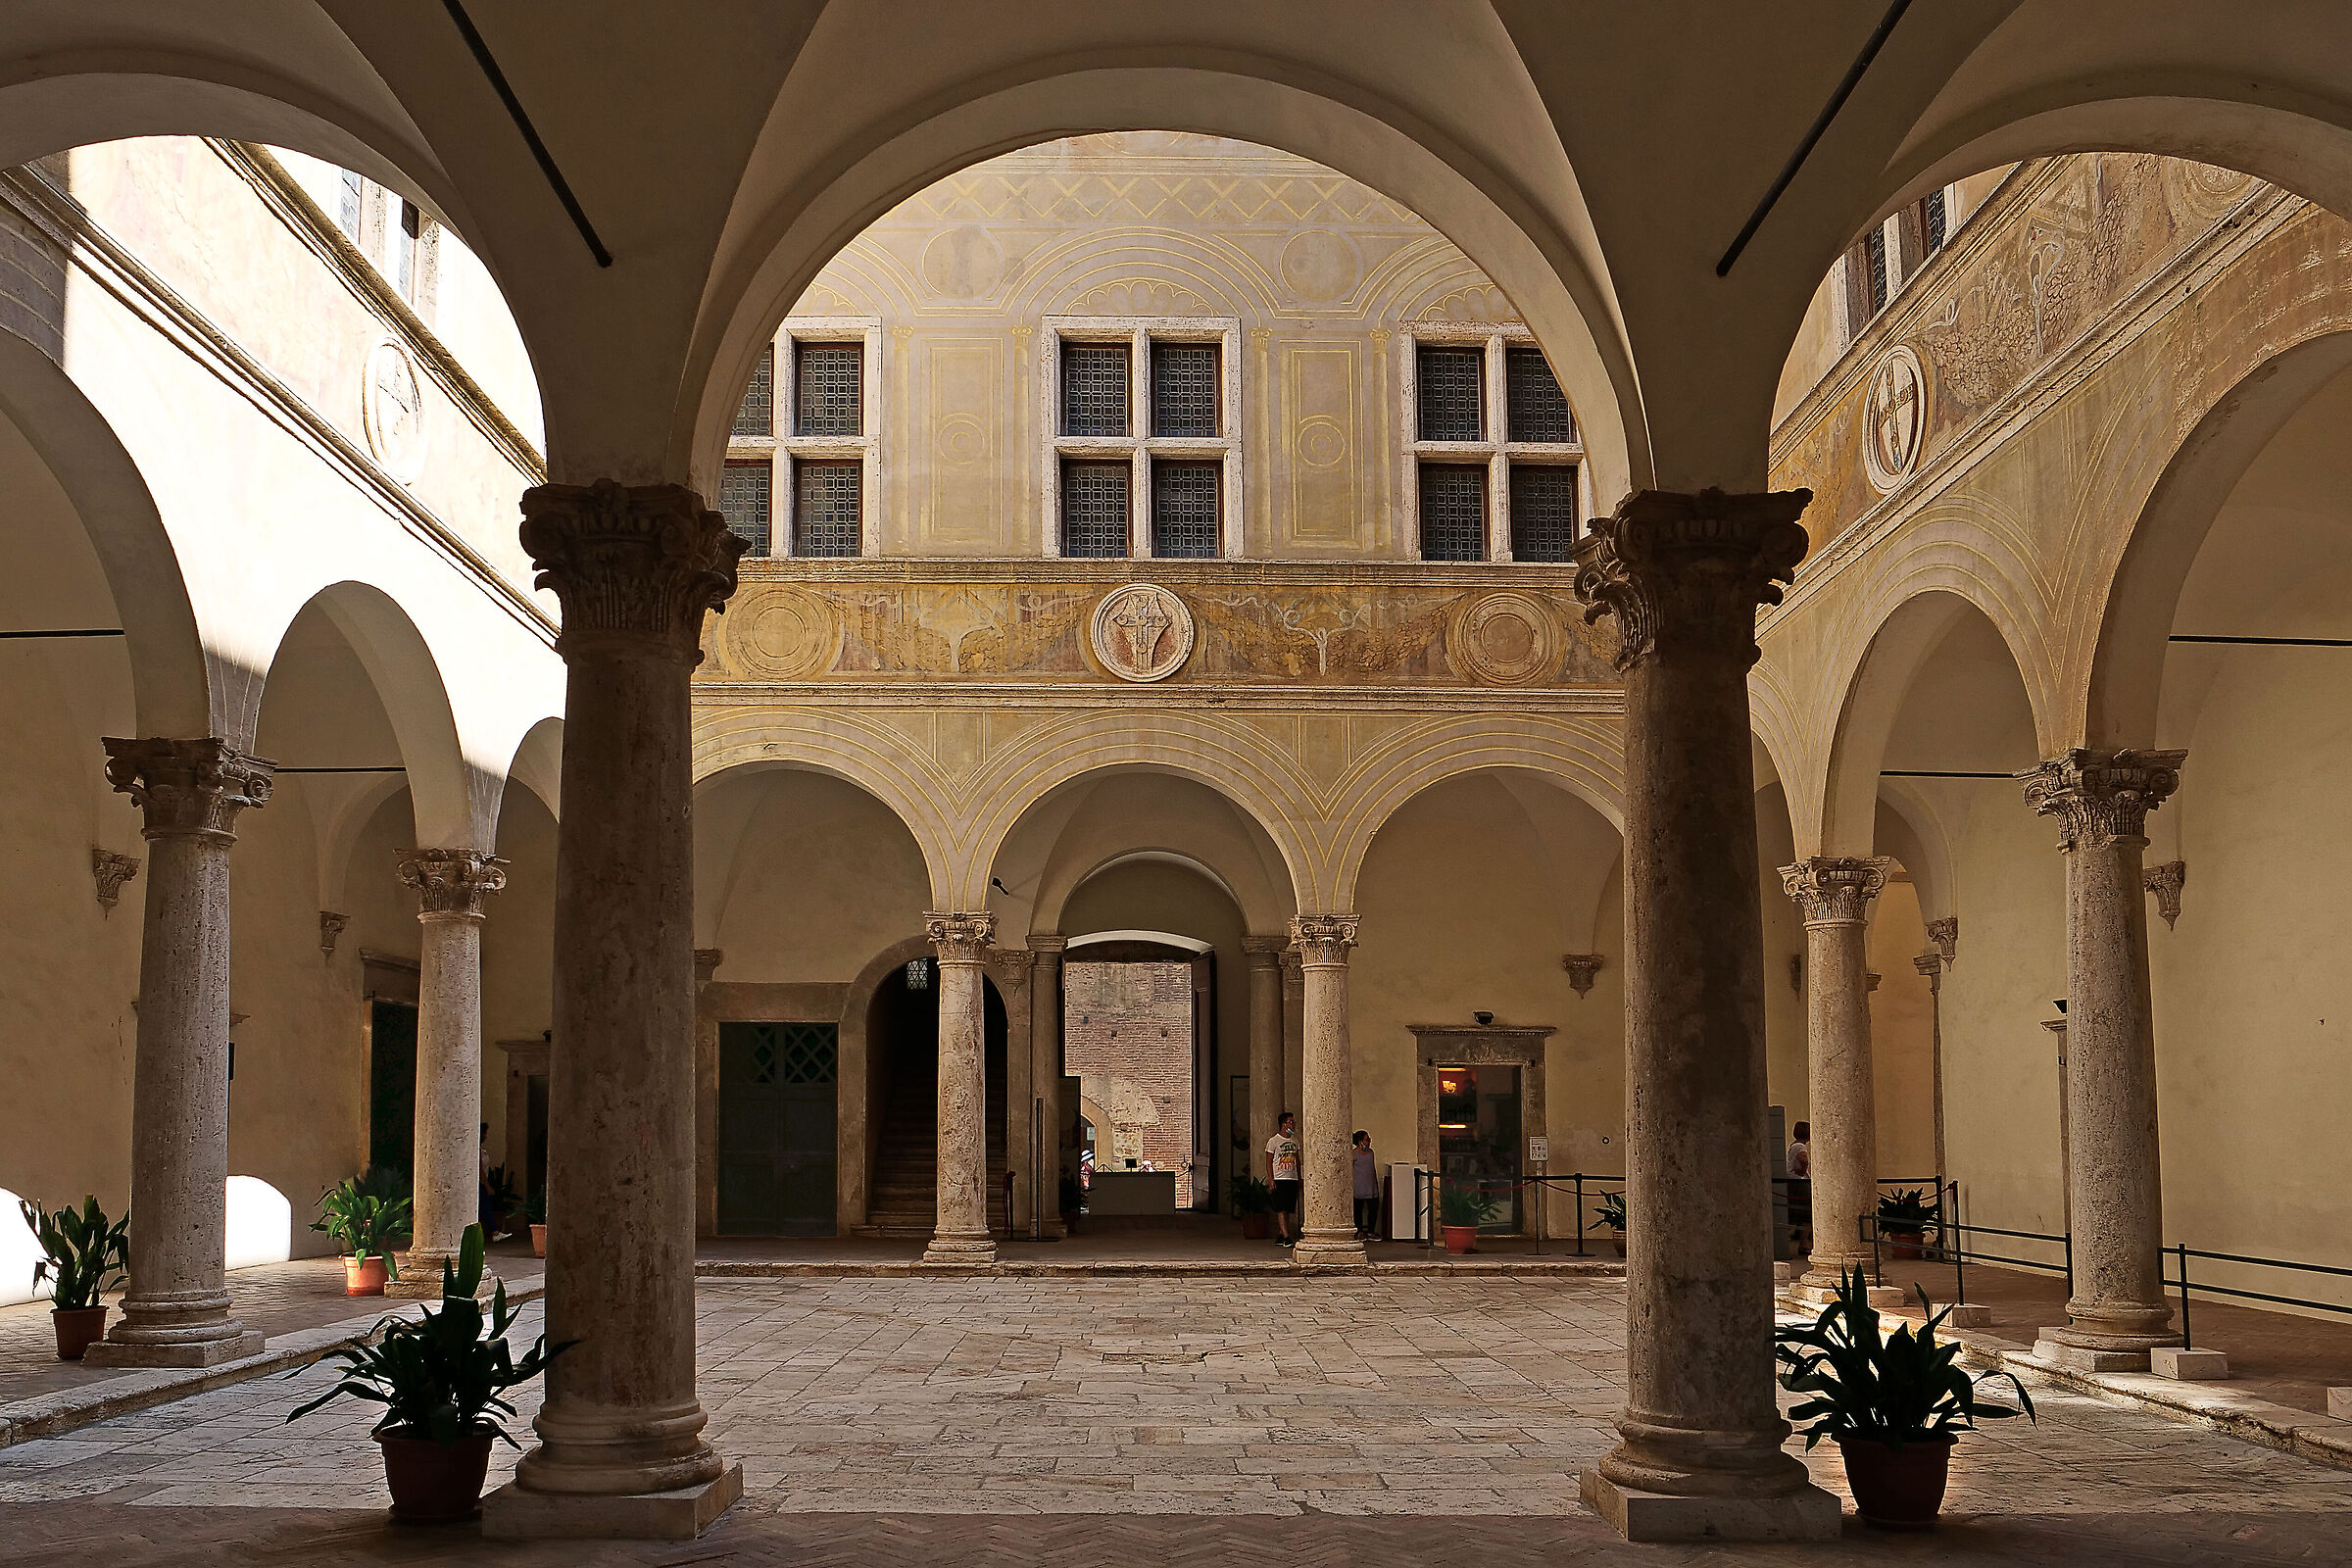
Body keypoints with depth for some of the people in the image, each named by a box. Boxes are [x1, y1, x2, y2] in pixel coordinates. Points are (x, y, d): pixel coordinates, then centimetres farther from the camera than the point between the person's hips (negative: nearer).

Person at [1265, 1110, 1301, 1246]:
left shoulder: (1294, 1141, 15)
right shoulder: (1273, 1141, -3)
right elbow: (1269, 1161, -4)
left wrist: (1299, 1177, 16)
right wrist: (1271, 1179, -11)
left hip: (1293, 1179, 6)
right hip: (1280, 1179, -6)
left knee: (1289, 1209, 4)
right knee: (1281, 1209, -11)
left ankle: (1280, 1235, 11)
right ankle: (1286, 1237, -16)